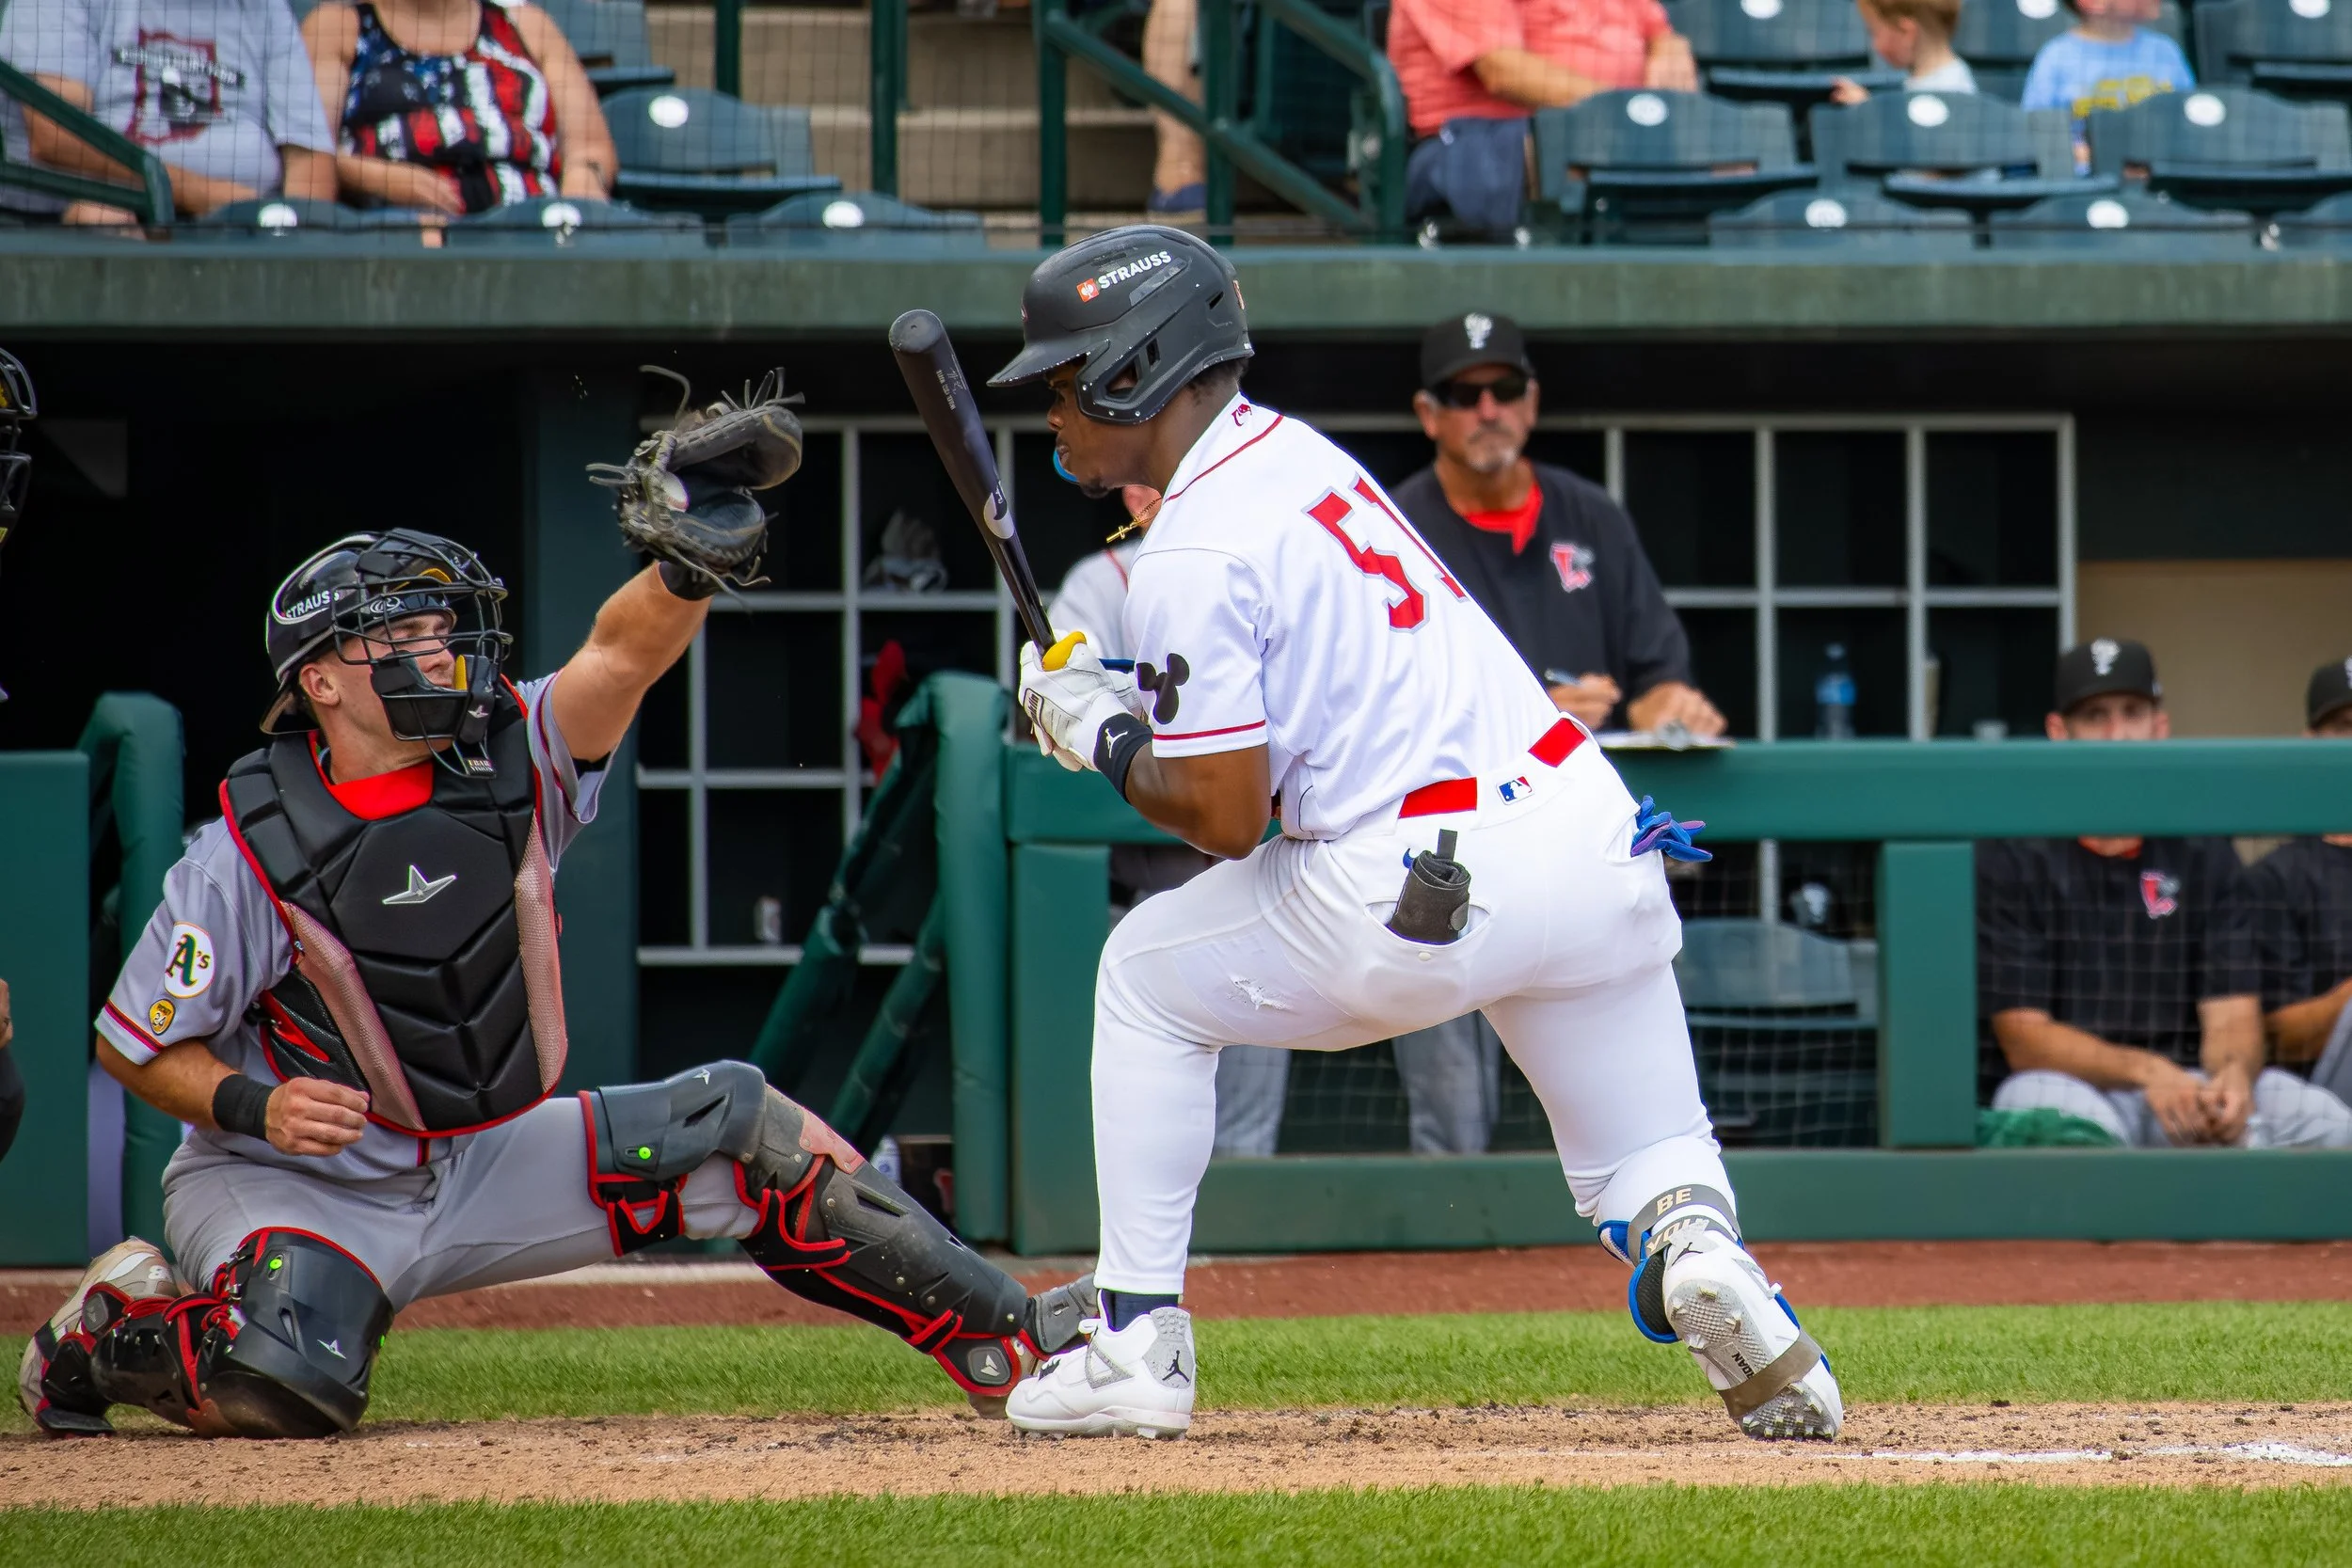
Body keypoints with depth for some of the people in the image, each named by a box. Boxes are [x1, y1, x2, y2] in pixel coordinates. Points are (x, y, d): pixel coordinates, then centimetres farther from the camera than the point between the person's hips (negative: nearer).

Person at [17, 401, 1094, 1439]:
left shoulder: (505, 765, -5)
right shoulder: (249, 853, -17)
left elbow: (621, 654, -22)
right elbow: (134, 1044, -10)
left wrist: (695, 550, -42)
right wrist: (254, 1106, -28)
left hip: (485, 1166, 6)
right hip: (288, 1188, -6)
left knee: (742, 1128, -4)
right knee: (292, 1385, -35)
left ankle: (998, 1334, 2)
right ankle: (108, 1330, -2)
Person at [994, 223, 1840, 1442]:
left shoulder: (1190, 556, -7)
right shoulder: (1294, 450, 19)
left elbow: (1226, 815, -10)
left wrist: (1099, 735, 6)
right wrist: (1125, 696, 20)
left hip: (1426, 887, -7)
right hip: (1595, 834, 7)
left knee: (1145, 976, 17)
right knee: (1644, 1171, 16)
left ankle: (1137, 1339, 15)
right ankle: (1695, 1251, -21)